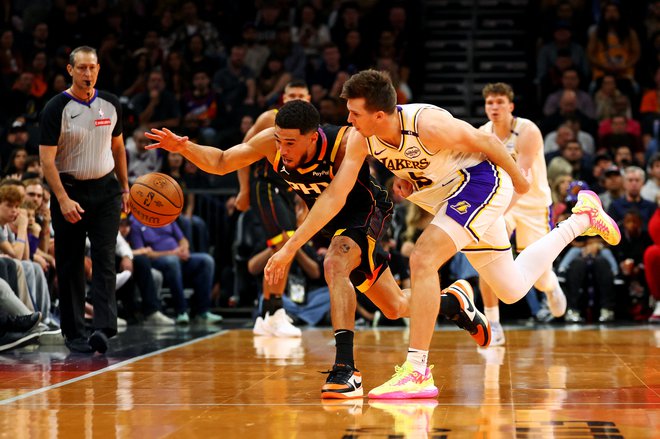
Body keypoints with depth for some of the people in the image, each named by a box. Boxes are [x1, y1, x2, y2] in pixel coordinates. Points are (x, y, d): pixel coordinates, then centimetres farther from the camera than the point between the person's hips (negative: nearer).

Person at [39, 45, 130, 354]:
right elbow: (47, 159, -12)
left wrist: (125, 187, 14)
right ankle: (74, 332, 12)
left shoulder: (110, 105, 5)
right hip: (69, 190, -3)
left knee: (105, 259, -9)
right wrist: (63, 199, -21)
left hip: (105, 189, 3)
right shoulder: (56, 108, -9)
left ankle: (103, 328, -18)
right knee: (70, 266, 3)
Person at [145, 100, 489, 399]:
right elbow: (221, 163, -12)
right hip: (333, 222, 6)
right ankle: (454, 303, 47)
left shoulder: (347, 142, -35)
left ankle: (345, 369, -36)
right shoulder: (270, 142, -22)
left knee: (334, 266, -35)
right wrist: (185, 148, -31)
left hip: (366, 212, -6)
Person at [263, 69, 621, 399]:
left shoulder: (428, 125, -33)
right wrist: (290, 247, -11)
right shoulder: (361, 140, -14)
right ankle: (582, 217, 38)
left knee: (423, 259, -26)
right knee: (512, 290, 18)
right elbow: (334, 196, -9)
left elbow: (485, 141, -18)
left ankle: (417, 371, -24)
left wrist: (518, 179, -4)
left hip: (481, 182, -8)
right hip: (452, 196, 8)